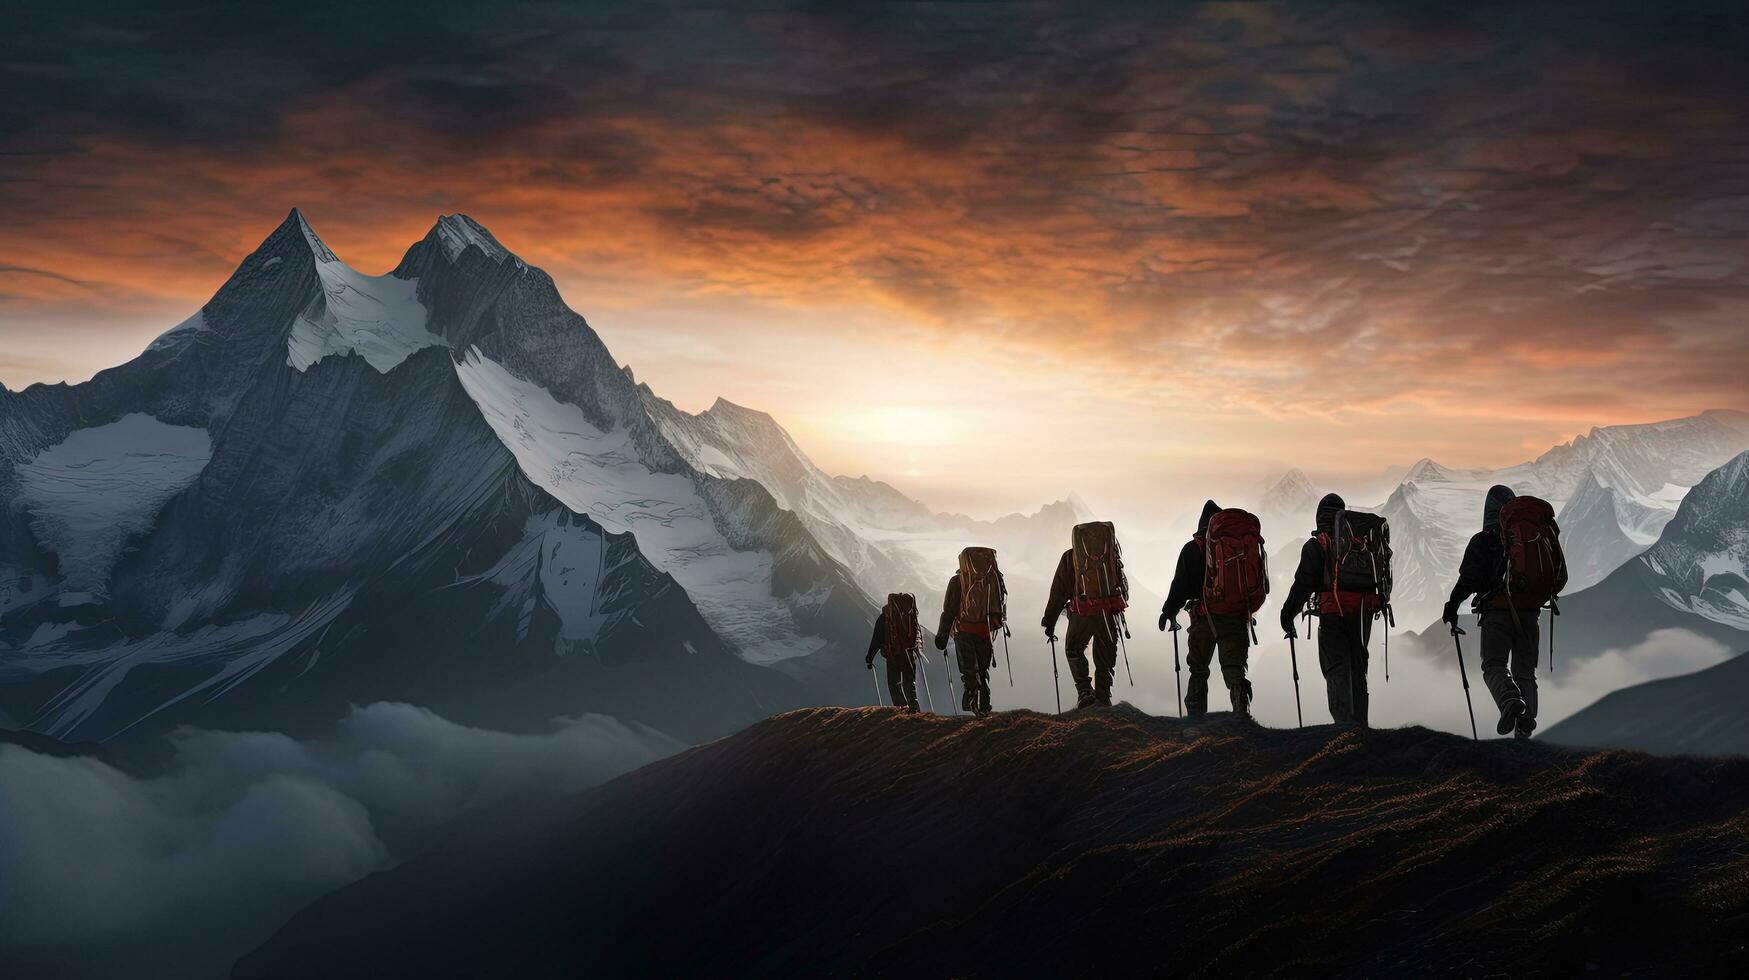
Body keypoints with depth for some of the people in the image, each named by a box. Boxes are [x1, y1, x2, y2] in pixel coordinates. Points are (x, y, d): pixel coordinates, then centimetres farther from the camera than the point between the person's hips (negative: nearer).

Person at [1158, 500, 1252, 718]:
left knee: (1198, 668, 10)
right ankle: (1241, 708, -14)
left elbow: (1180, 584, -3)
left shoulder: (1192, 549, -1)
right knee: (1234, 666, 1)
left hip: (1204, 619, -1)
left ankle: (1195, 713, 12)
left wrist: (1169, 611, 4)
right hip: (1235, 617, 1)